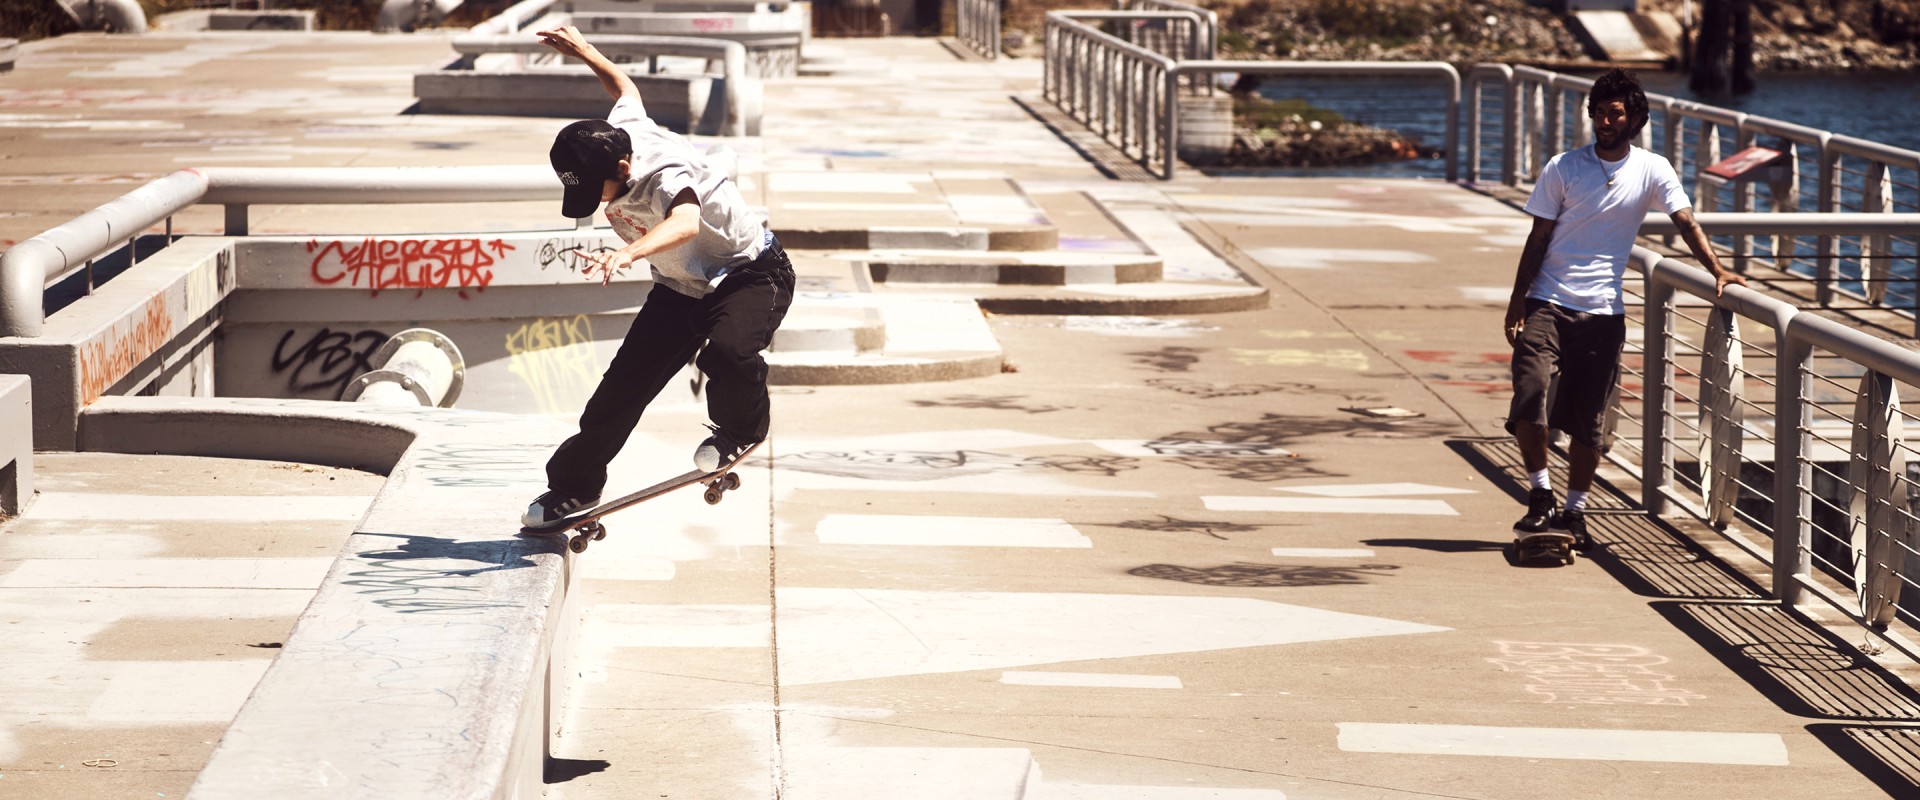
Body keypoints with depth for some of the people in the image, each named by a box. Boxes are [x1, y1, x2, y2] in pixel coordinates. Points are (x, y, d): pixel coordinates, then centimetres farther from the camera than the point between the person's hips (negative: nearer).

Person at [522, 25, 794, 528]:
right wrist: (585, 53, 28)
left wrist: (628, 254, -77)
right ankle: (574, 486, 18)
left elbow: (686, 222, -60)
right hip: (680, 288, 8)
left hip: (750, 274, -7)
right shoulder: (610, 135, -13)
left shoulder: (665, 173, -36)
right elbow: (627, 90, 11)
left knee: (726, 351, -37)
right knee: (622, 386, 0)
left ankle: (741, 428, -4)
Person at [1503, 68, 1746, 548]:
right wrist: (1517, 302, -3)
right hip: (1547, 305, -1)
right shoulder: (1563, 168, 1)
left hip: (1603, 312, 1)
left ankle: (1574, 511, 17)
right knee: (1528, 403, -14)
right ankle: (1540, 495, 5)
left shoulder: (1652, 170, 3)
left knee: (1589, 422, 4)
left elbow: (1686, 222, -4)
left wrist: (1717, 271, -20)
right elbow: (1538, 238, 3)